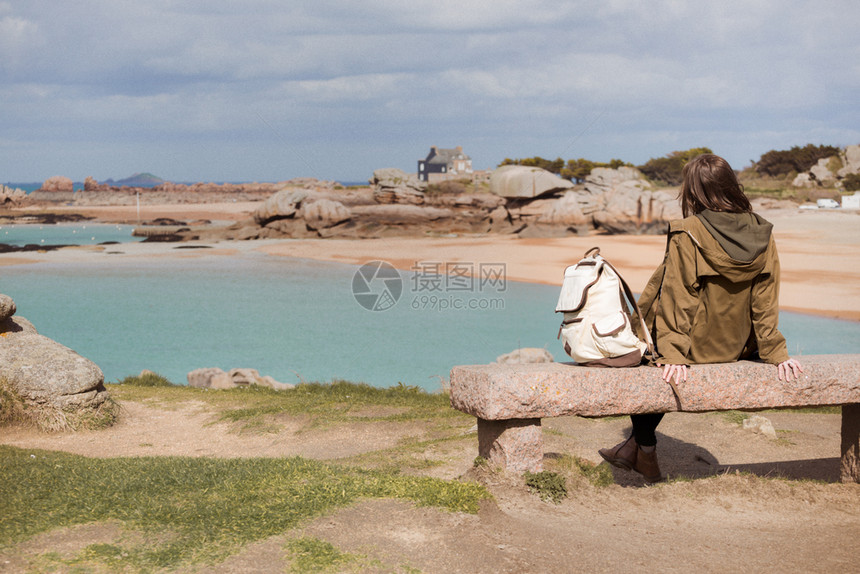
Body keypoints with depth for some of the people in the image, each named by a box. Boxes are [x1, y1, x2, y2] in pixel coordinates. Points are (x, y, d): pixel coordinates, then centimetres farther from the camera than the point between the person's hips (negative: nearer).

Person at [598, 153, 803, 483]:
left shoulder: (686, 235, -20)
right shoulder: (762, 236, -6)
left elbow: (677, 299, -18)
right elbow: (765, 301, -4)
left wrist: (673, 354, -16)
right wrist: (776, 353, 1)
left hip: (693, 345, -6)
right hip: (734, 350, 6)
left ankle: (646, 450, 28)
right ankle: (636, 445, 37)